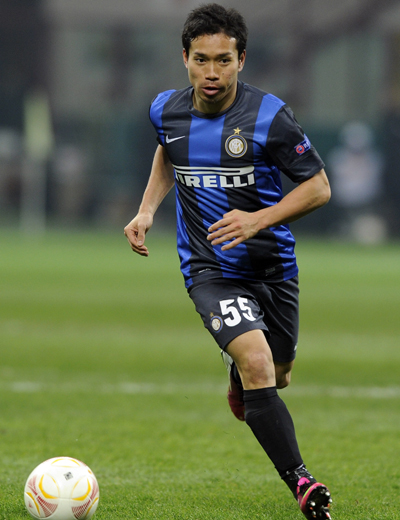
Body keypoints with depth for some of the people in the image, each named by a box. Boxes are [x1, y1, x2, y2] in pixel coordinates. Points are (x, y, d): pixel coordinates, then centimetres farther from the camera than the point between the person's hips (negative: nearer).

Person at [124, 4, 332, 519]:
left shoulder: (269, 116, -16)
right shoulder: (167, 110, -5)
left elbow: (318, 187, -10)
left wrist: (258, 219, -24)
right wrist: (147, 209, 7)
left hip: (272, 263, 1)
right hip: (210, 269, -1)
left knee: (275, 376, 18)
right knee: (256, 361, -25)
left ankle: (236, 372, 57)